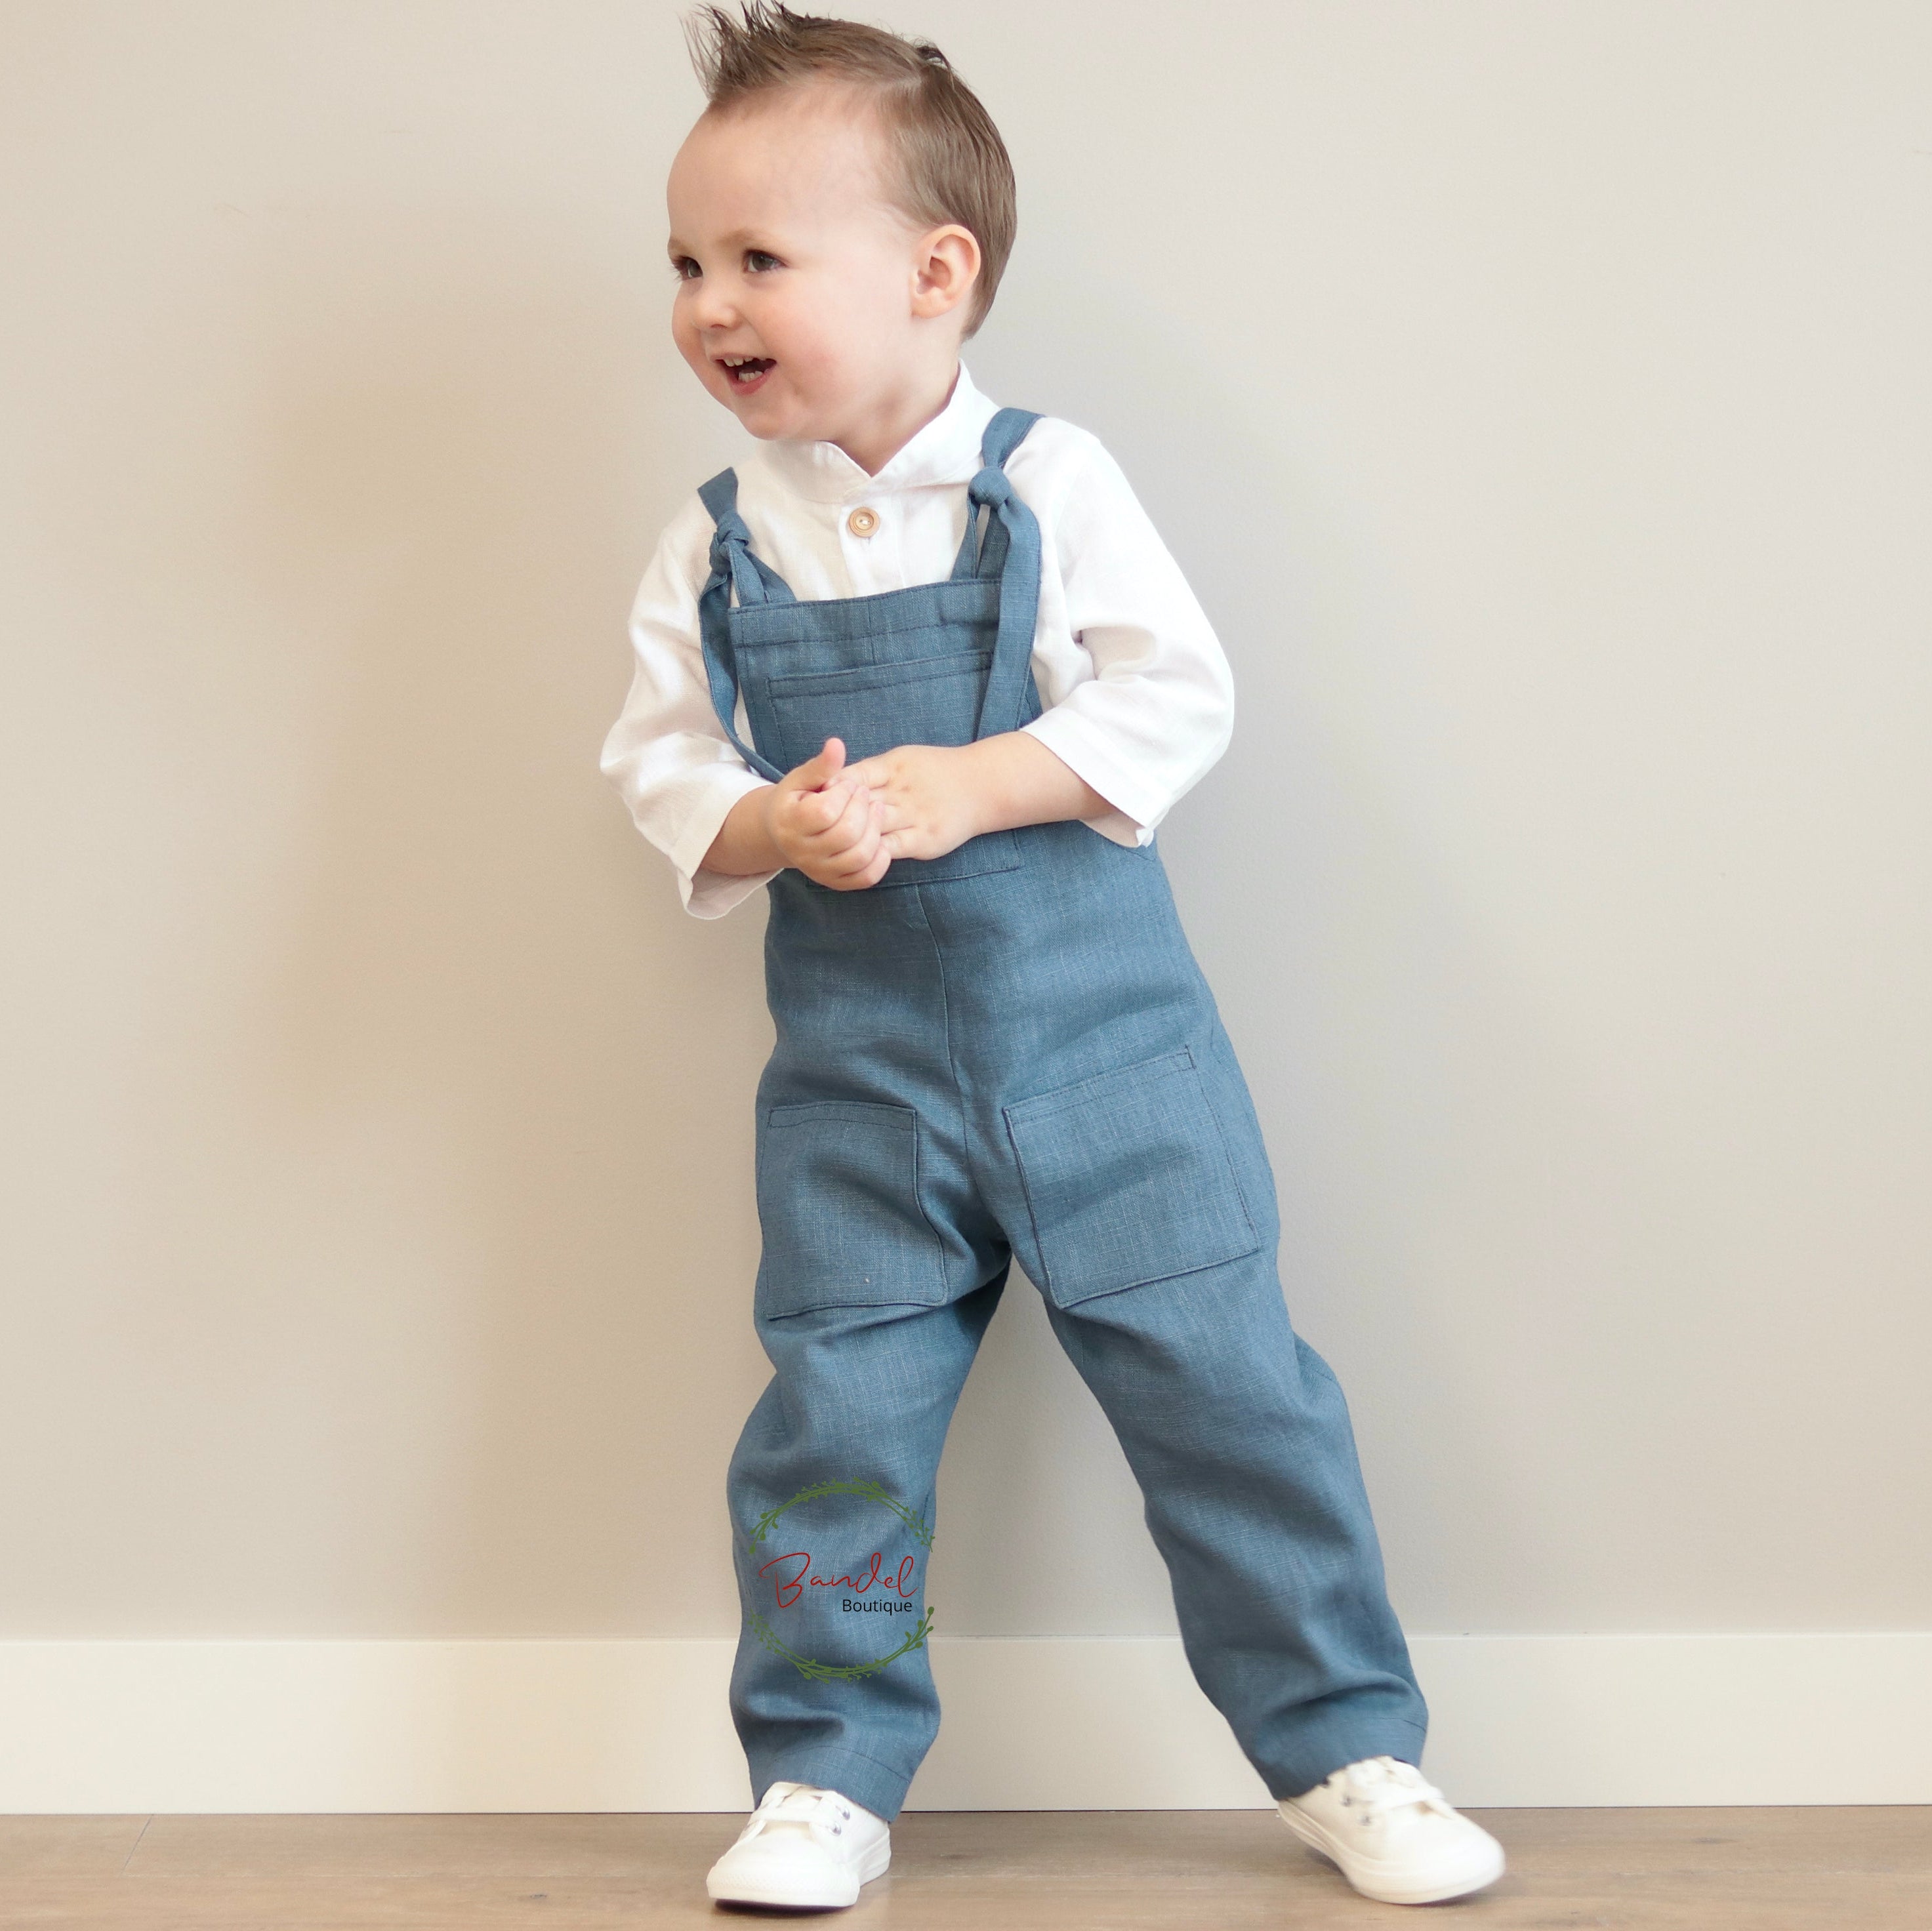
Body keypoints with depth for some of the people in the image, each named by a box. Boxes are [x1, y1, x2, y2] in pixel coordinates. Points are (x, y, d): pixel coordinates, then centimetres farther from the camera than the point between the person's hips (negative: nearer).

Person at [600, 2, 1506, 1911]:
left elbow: (1178, 695, -9)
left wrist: (966, 787, -20)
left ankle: (1346, 1749, 15)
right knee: (835, 1419, 4)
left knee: (1225, 1384, 0)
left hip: (1108, 1042, -2)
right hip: (856, 1073, 3)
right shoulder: (715, 546, 3)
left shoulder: (1049, 484, -6)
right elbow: (659, 761, 6)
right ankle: (826, 1776, 21)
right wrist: (771, 827, -15)